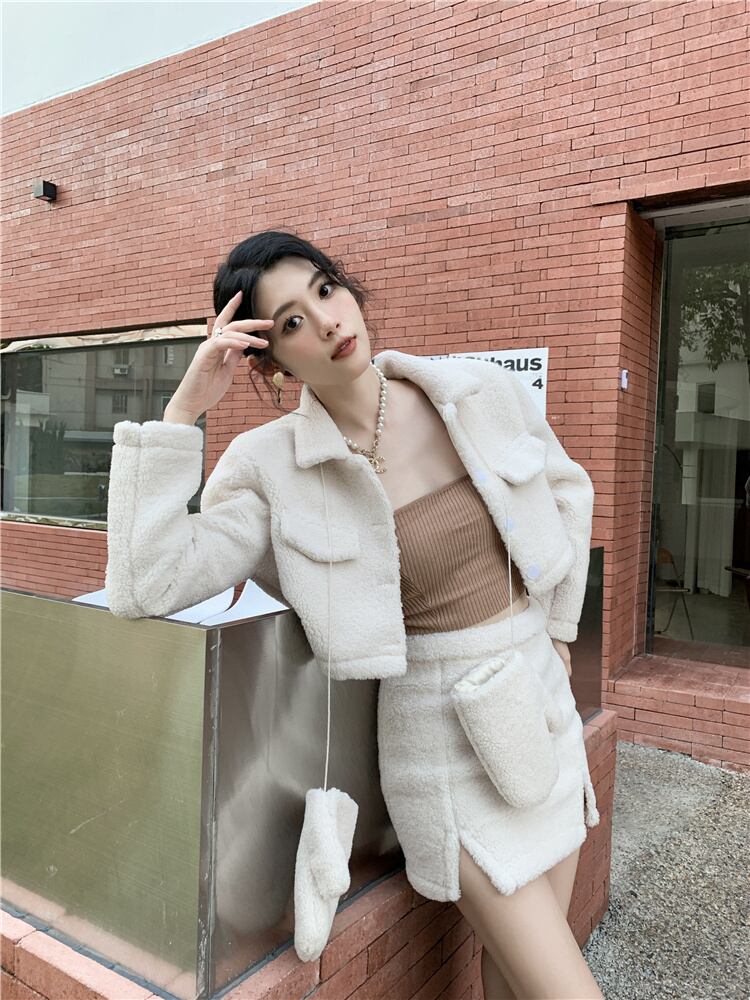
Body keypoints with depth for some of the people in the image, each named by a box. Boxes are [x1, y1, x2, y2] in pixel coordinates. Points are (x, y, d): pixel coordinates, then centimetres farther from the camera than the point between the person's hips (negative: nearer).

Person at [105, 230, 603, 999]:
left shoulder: (480, 393, -6)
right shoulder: (272, 467, -13)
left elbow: (567, 492, 11)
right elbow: (142, 587, -24)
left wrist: (557, 627, 10)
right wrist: (183, 409, -23)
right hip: (444, 739, -4)